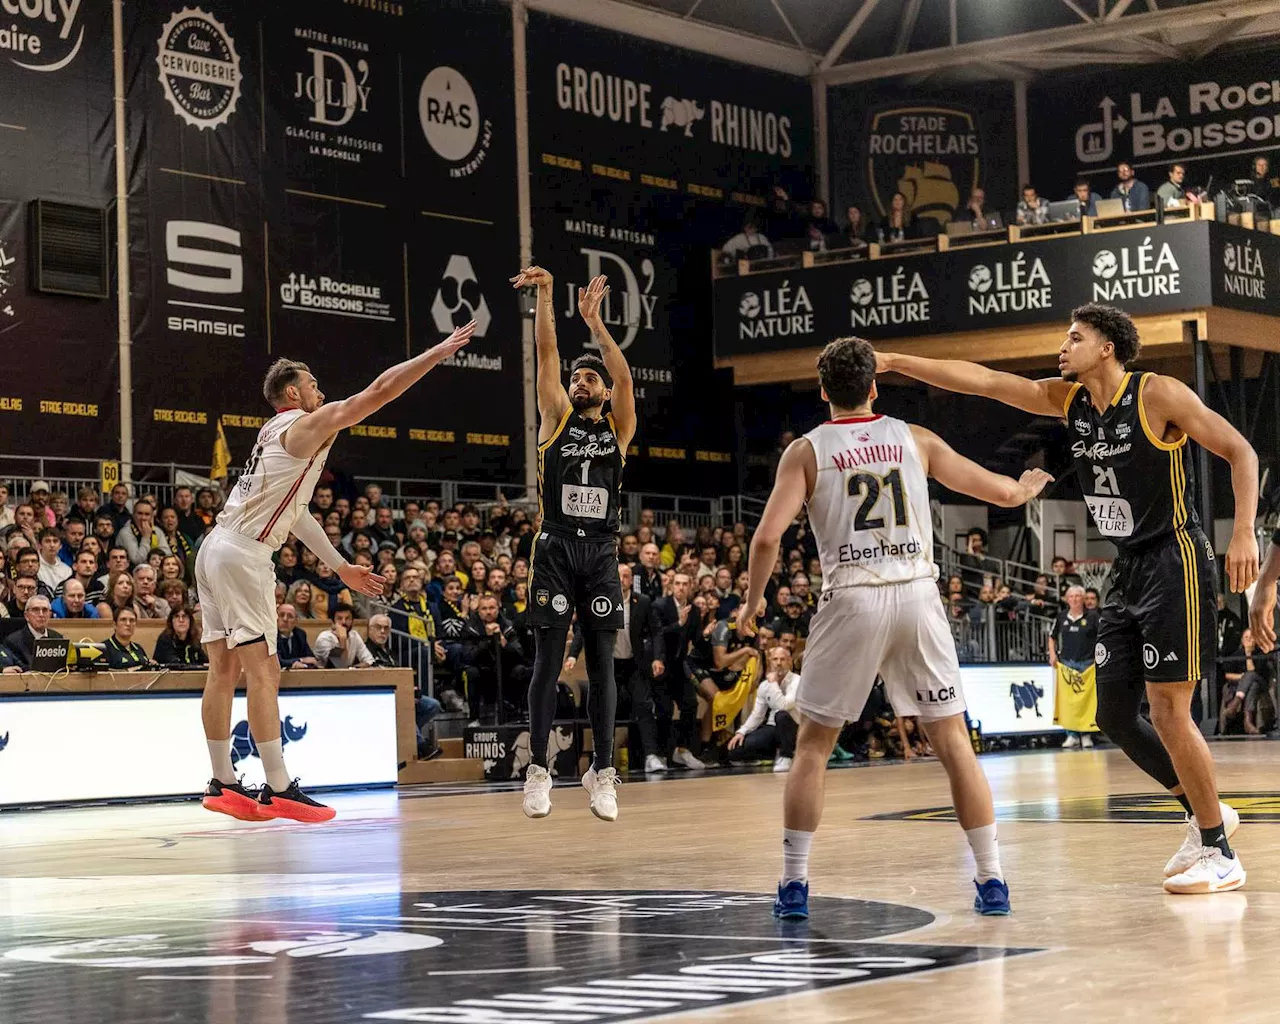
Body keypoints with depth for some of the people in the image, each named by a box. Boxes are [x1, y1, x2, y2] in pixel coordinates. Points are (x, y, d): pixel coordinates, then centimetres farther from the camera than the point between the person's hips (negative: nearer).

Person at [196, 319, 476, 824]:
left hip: (215, 549, 9)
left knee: (224, 669, 10)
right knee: (263, 670, -8)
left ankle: (223, 784, 13)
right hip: (243, 554, -9)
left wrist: (340, 566, 31)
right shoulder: (307, 425, -5)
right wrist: (440, 351, -5)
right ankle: (278, 789, -8)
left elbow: (295, 511, 28)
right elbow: (379, 391, -11)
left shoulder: (278, 433, 22)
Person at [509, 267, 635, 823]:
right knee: (548, 659, -2)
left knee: (602, 662, 1)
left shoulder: (618, 428, 11)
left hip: (601, 552, 1)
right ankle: (538, 771, 2)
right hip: (555, 549, -1)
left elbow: (624, 376, -5)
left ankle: (602, 772, 5)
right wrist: (544, 295, -9)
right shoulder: (556, 418, 10)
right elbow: (547, 353, 1)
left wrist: (594, 320, -13)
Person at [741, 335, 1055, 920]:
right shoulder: (915, 440, 11)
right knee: (953, 740, 8)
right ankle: (991, 880, 5)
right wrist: (1028, 488, 40)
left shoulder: (807, 451, 4)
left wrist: (753, 600, 10)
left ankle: (793, 885, 7)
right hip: (917, 596, 2)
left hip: (851, 601, -2)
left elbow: (767, 537, -7)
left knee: (813, 745, 10)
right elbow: (1003, 493, 17)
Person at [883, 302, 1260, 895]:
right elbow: (979, 379, 2)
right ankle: (1206, 816, 24)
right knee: (1114, 715, 8)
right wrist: (892, 362, -4)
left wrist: (1244, 534, -22)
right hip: (1126, 572, 8)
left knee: (1168, 712, -10)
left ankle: (1220, 856, 1)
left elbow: (1240, 452, -10)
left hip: (1175, 565, -8)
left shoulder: (1159, 395, -13)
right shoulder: (1068, 400, 7)